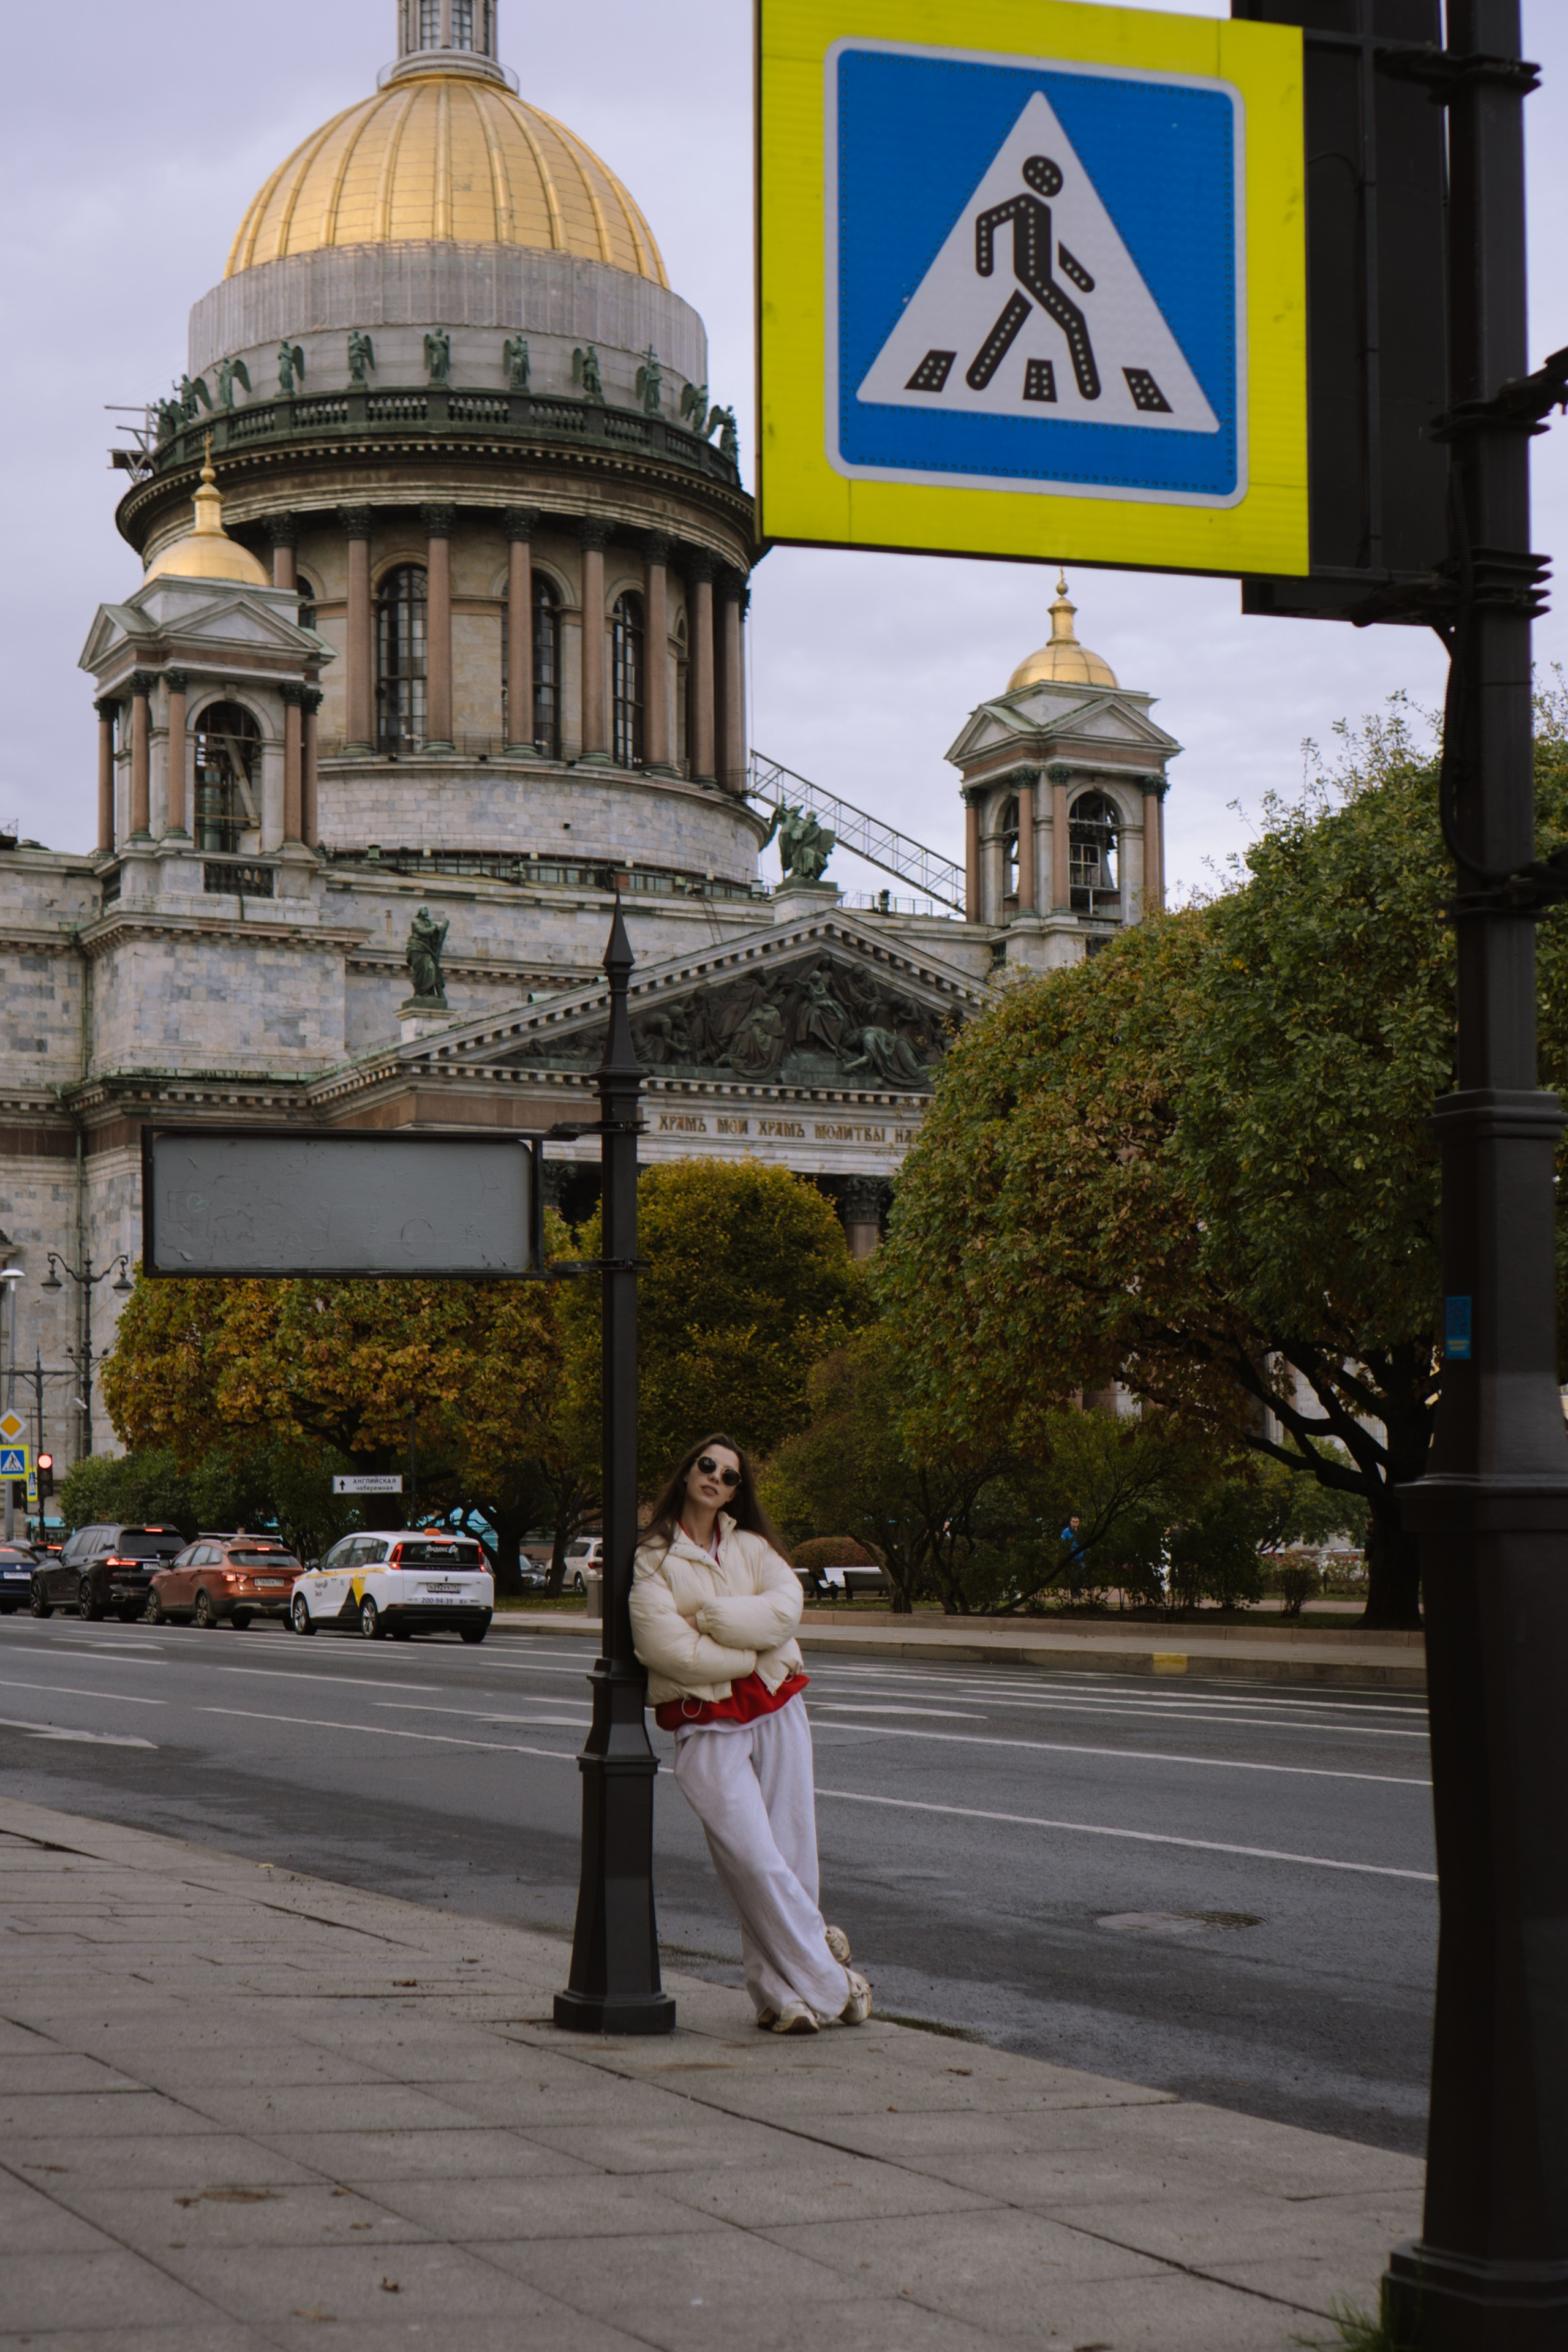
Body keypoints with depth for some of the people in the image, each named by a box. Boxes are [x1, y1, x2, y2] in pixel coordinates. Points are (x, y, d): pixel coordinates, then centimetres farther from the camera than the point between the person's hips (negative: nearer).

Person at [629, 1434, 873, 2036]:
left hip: (777, 1711, 4)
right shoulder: (652, 1559, 1)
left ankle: (780, 1991, 10)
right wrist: (753, 1650, -6)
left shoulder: (752, 1547, 14)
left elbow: (787, 1605, -5)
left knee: (791, 1851, 0)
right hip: (706, 1726, -4)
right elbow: (669, 1649, -12)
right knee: (753, 1861, -12)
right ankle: (830, 1983, -5)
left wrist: (709, 1617, -13)